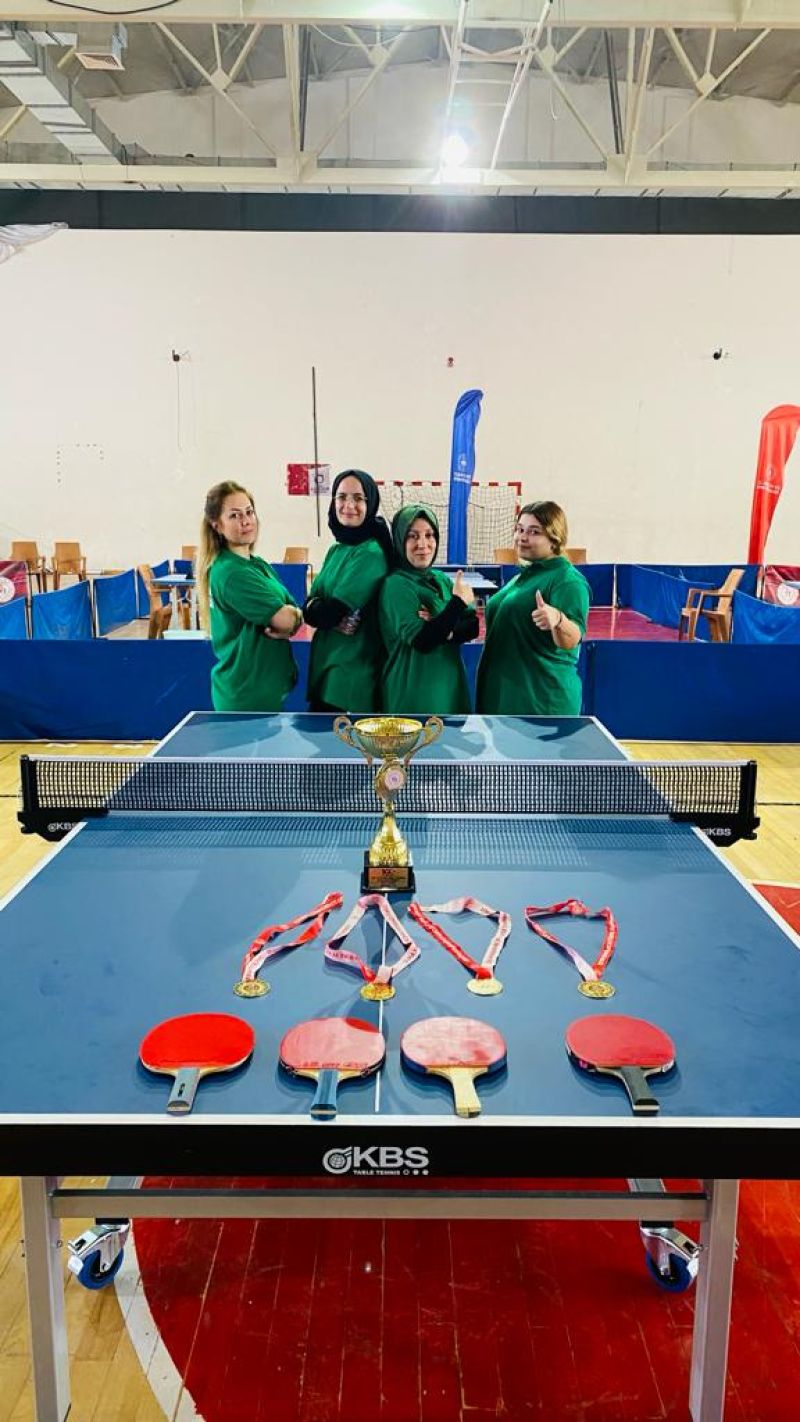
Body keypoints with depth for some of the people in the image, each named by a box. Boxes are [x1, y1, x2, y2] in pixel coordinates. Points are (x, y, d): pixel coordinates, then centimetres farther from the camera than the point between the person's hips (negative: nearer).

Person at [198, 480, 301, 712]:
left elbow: (294, 618, 7)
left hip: (268, 689, 9)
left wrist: (286, 626, -15)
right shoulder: (231, 572, -17)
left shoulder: (258, 565, 11)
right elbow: (286, 618, -21)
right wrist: (296, 614, 1)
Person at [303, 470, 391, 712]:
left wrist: (315, 608, 1)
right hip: (325, 666, 8)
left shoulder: (371, 553, -15)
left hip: (354, 672, -8)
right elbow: (310, 605, 4)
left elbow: (332, 611, -19)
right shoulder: (336, 550, 11)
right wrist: (329, 613, -17)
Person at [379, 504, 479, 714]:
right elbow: (422, 641, -22)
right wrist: (457, 602, -19)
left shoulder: (442, 580, 9)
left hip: (450, 687, 7)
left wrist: (443, 629, -17)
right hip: (414, 693, -7)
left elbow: (473, 627, 2)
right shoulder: (396, 585, -12)